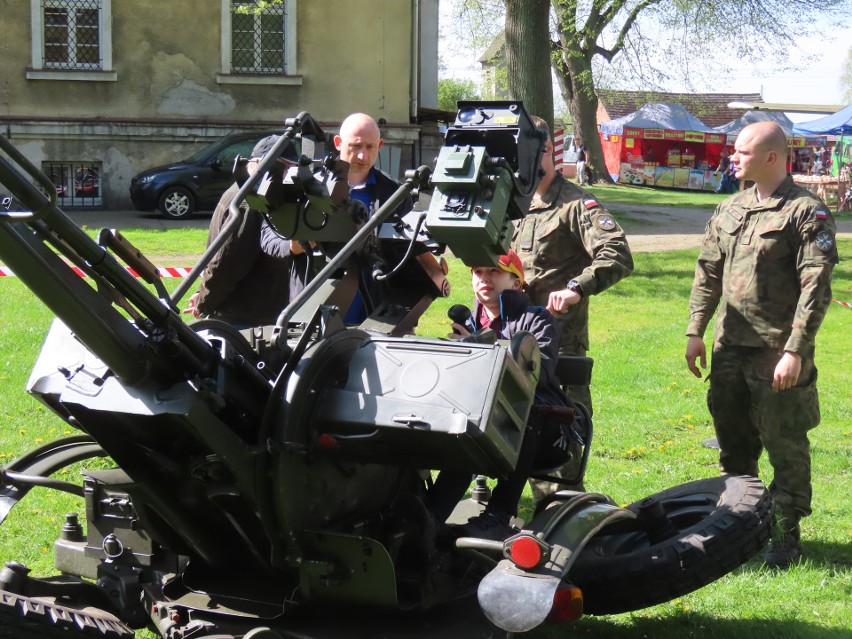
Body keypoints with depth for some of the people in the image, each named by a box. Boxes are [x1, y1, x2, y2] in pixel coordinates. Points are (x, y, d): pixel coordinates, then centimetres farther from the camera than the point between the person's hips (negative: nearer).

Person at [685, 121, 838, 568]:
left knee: (785, 447, 2)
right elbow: (708, 272, 16)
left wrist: (795, 350, -19)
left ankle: (786, 534, 14)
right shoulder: (730, 210, 12)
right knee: (733, 443, 16)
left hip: (778, 352, -6)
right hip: (730, 347, 7)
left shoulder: (806, 212, -9)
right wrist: (695, 331, 9)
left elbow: (816, 287, -14)